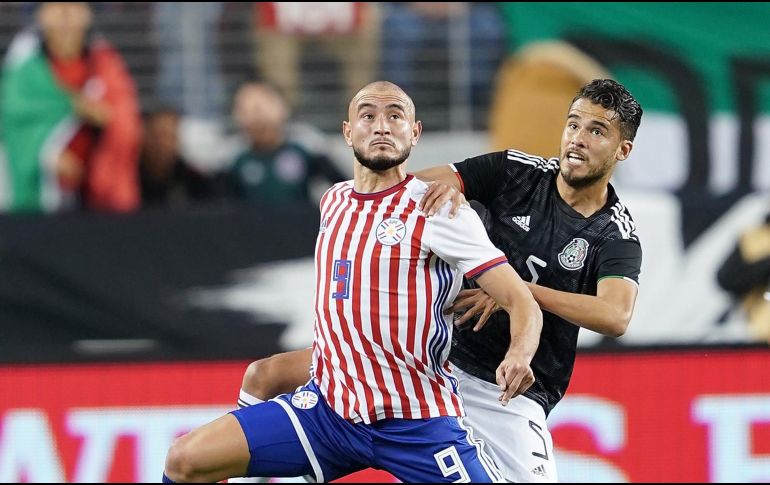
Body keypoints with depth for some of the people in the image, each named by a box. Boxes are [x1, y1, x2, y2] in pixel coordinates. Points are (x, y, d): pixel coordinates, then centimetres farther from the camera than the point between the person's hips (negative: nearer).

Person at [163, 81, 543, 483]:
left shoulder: (437, 211, -8)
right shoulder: (333, 201, 10)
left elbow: (521, 302, -14)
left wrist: (519, 356, -33)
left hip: (418, 420, -5)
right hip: (328, 405, 5)